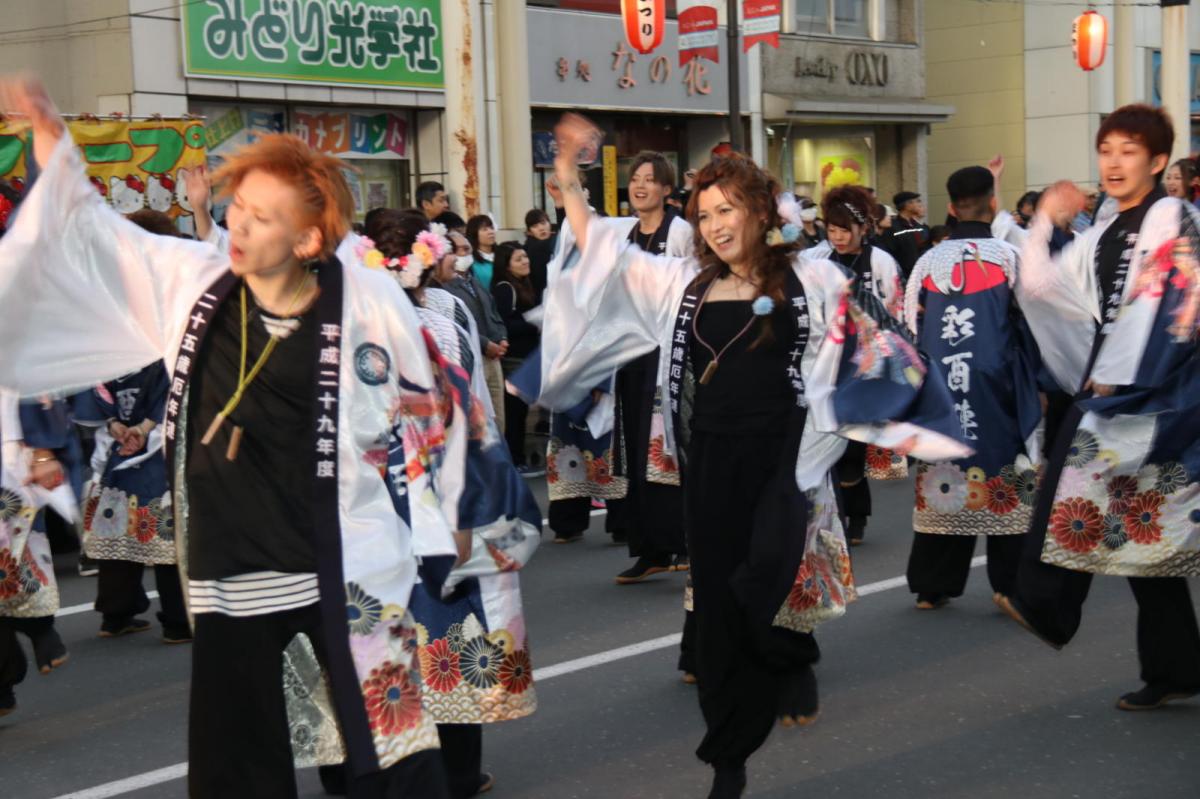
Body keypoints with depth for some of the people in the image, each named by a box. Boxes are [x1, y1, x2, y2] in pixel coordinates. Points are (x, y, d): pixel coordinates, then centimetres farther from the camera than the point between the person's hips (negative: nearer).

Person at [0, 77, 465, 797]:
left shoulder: (368, 303, -10)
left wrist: (432, 536, 4)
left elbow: (426, 414, 1)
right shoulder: (189, 281, 1)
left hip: (346, 575, -4)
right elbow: (92, 231, 14)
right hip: (229, 581, 4)